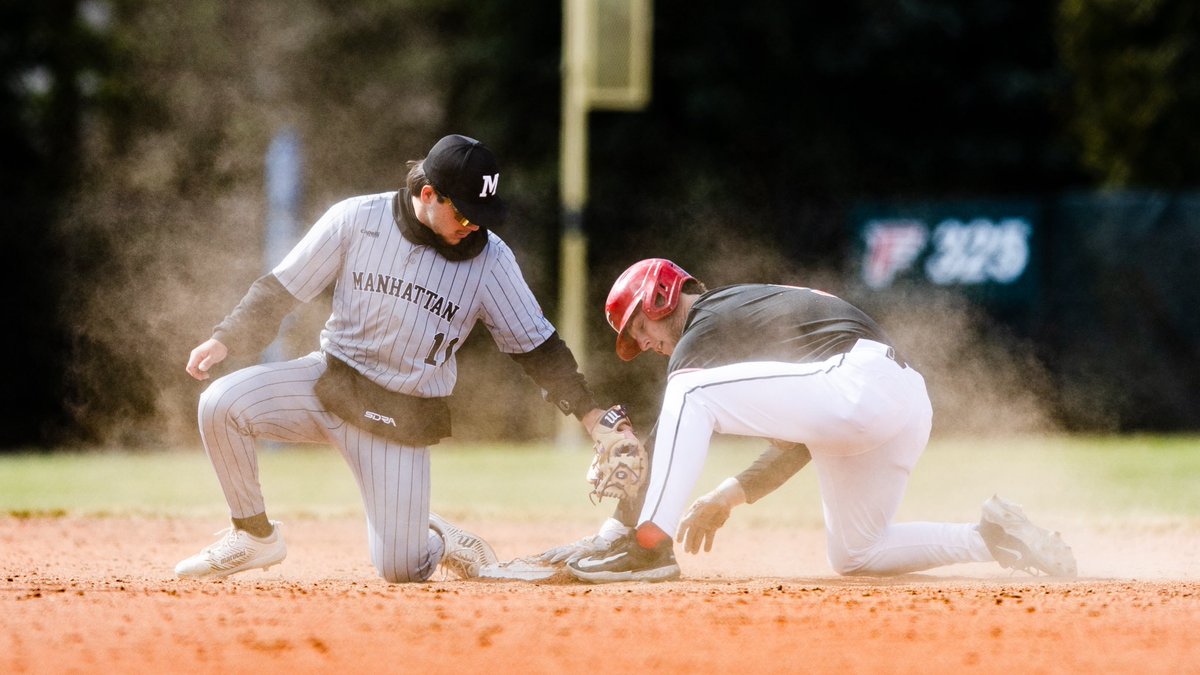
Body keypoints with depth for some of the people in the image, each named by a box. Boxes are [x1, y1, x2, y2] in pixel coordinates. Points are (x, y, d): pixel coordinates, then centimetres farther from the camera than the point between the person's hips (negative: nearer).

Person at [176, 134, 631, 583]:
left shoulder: (491, 261, -7)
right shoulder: (356, 220, -8)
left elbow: (537, 346, -1)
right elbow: (281, 289, -2)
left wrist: (593, 417, -7)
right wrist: (226, 339, -15)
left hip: (402, 423, -1)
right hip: (329, 379, 1)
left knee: (402, 570, -10)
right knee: (222, 403, -25)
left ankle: (441, 544, 29)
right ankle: (255, 537, -4)